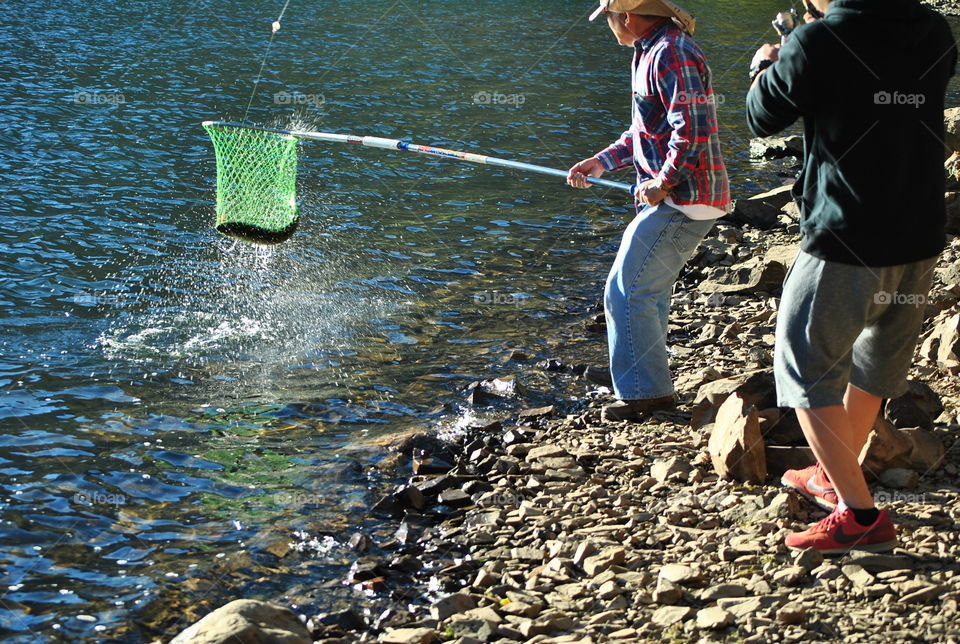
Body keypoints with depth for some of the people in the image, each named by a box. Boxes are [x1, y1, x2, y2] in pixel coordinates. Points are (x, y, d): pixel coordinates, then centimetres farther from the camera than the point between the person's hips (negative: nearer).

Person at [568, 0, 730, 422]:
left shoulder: (672, 54, -19)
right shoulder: (649, 53, 16)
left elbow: (692, 130, -27)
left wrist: (662, 183, -19)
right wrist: (602, 162, 18)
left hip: (682, 201, -11)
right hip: (675, 198, 11)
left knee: (627, 291, -8)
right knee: (651, 285, 22)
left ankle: (647, 392, 0)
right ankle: (635, 371, 36)